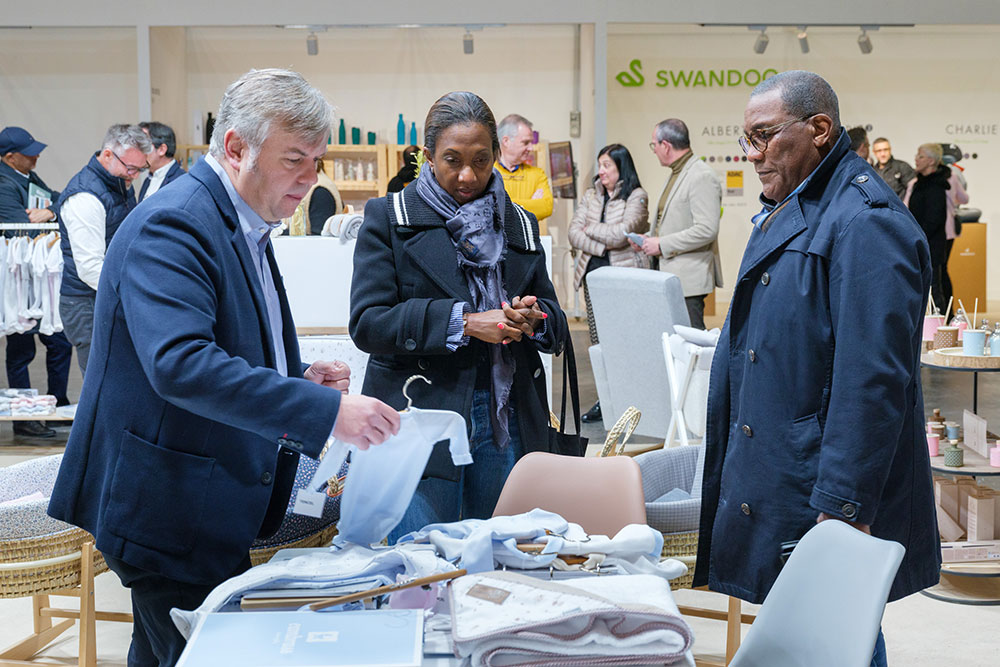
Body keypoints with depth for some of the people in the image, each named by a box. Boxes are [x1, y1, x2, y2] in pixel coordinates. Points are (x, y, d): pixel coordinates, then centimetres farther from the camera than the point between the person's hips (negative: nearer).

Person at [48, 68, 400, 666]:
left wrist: (297, 378, 4)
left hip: (221, 501, 10)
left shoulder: (244, 226, 13)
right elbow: (180, 364, -33)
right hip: (170, 510, -9)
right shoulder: (172, 226, -19)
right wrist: (325, 410, -36)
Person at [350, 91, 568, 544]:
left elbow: (556, 325, 15)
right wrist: (462, 323, -17)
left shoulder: (520, 225, 15)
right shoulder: (389, 218, 3)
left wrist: (533, 320, -9)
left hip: (507, 422, 4)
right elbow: (368, 323, -8)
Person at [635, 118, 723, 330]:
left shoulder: (702, 176, -14)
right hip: (671, 274, 10)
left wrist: (662, 245, -16)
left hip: (689, 278, -10)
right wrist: (650, 240, 13)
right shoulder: (676, 174, 18)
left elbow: (707, 230, -21)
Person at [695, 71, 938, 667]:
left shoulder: (867, 223, -18)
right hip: (770, 486, 10)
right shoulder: (787, 211, 15)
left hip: (823, 503, -10)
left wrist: (843, 508, -25)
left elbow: (872, 382, -24)